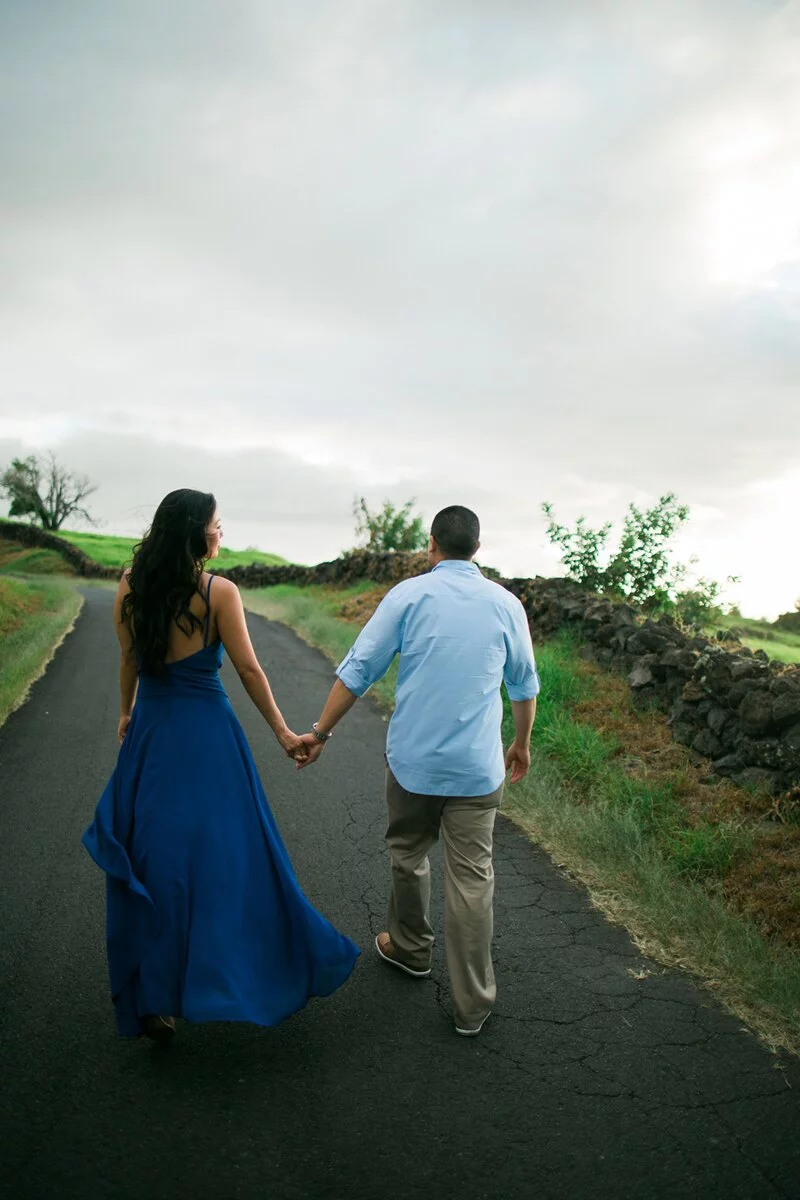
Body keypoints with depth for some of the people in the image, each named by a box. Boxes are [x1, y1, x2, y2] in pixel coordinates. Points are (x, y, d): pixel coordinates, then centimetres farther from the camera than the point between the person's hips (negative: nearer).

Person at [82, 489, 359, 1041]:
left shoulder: (130, 588, -3)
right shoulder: (220, 592, -14)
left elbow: (130, 662, 6)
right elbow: (249, 670, -12)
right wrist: (283, 733, -3)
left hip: (151, 735, 4)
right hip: (208, 733, -4)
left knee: (153, 859, 15)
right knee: (226, 851, 11)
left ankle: (152, 1001, 25)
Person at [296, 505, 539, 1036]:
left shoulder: (409, 595, -5)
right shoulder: (505, 603, 2)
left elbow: (358, 670, -5)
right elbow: (525, 684, 13)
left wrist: (320, 733, 4)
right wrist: (522, 744, 28)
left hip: (412, 759, 0)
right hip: (477, 768, 1)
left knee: (408, 855, 22)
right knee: (472, 878, 6)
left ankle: (410, 949, 41)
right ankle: (473, 1003, 14)